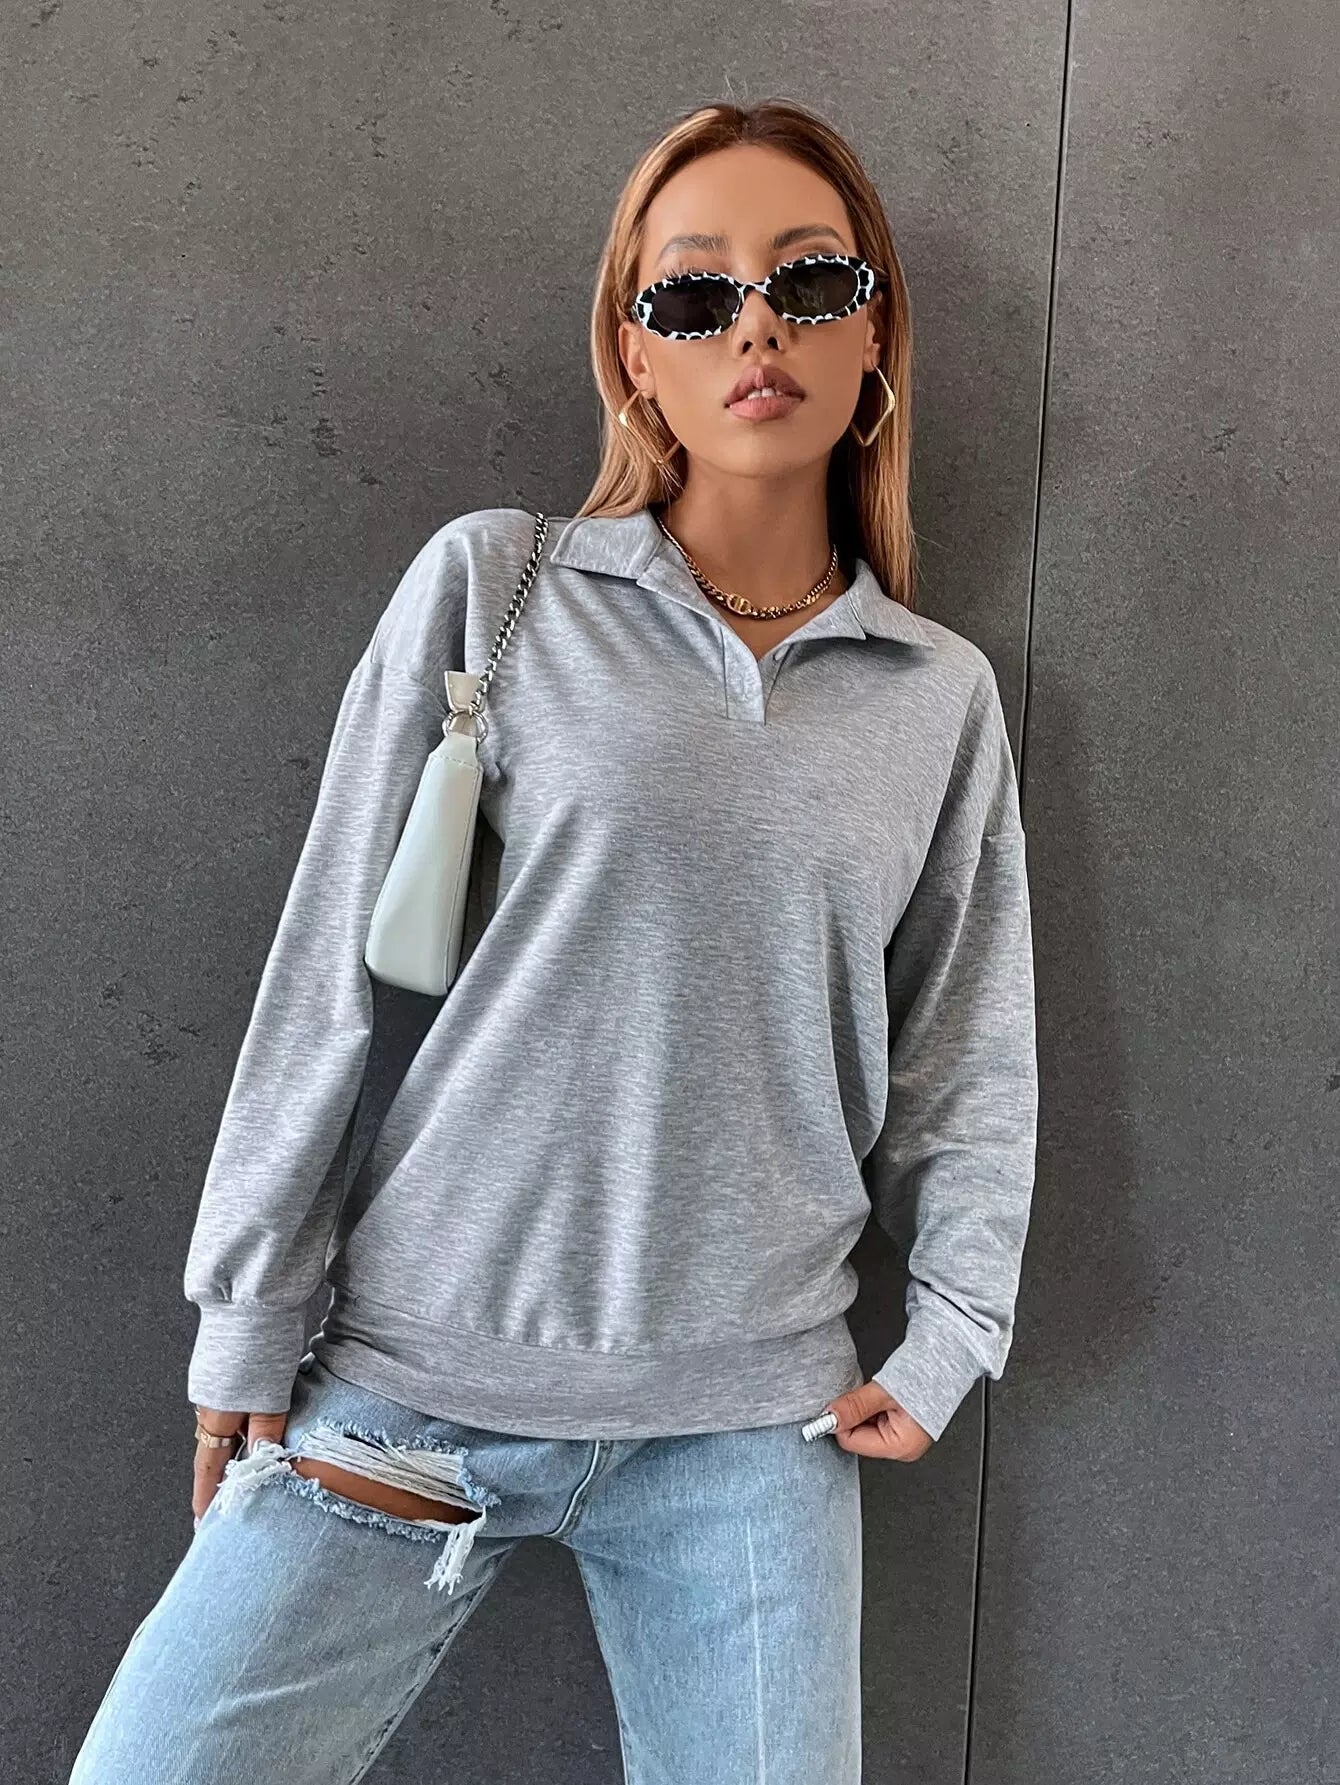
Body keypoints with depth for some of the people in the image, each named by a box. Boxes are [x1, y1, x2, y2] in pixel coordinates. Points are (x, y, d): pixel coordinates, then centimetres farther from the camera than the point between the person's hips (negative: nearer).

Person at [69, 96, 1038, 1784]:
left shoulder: (944, 695, 6)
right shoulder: (493, 586, -2)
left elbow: (970, 1059, 13)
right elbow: (330, 969, -2)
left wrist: (946, 1346, 5)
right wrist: (249, 1329, -1)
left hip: (752, 1421, 2)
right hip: (417, 1377, -1)